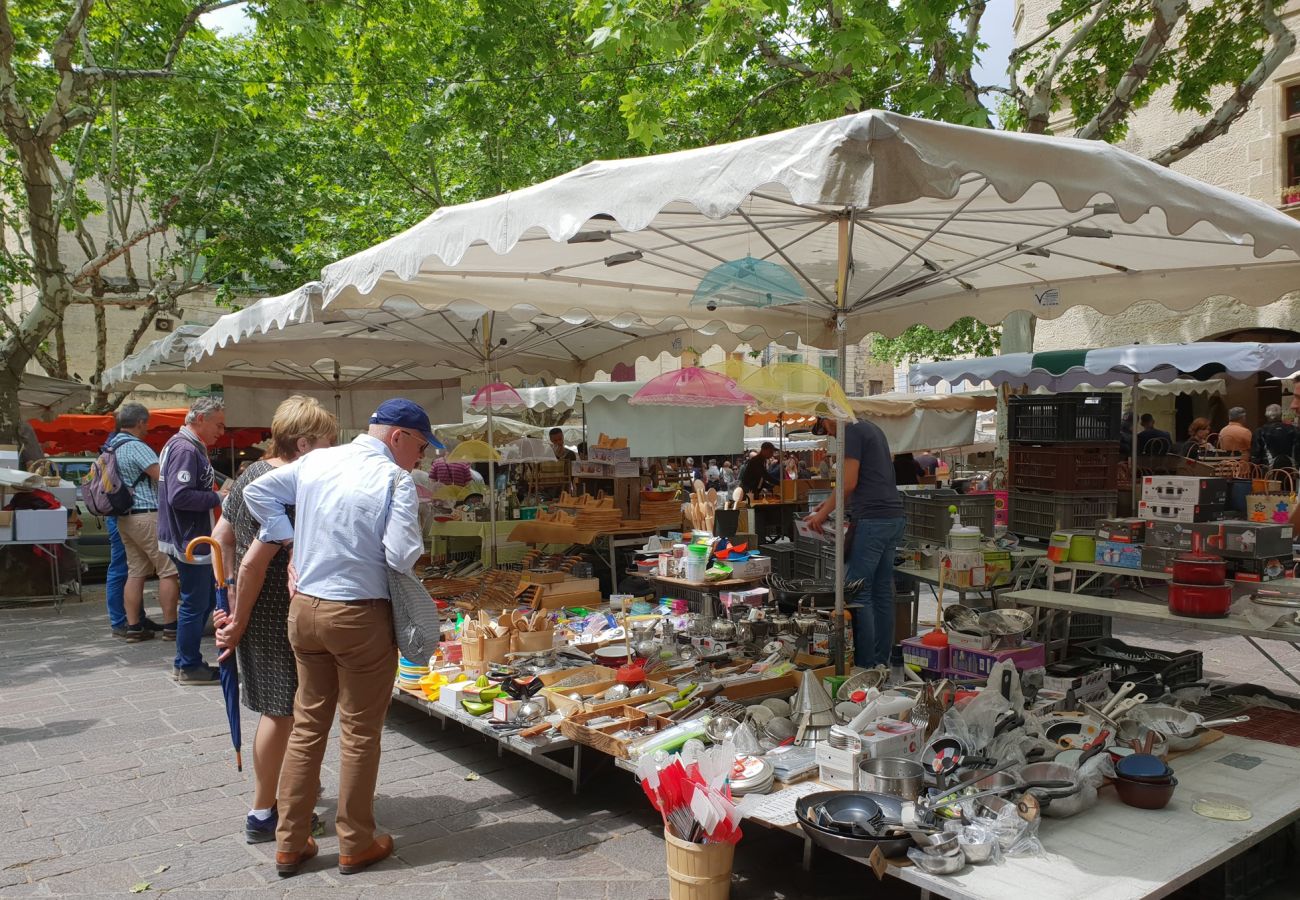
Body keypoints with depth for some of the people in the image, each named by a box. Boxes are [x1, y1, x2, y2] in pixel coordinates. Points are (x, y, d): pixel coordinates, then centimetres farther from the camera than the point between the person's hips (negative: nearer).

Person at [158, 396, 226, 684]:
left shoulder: (186, 446, 15)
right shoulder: (185, 449, -19)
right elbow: (179, 497, -28)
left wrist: (216, 494, 9)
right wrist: (217, 498, -18)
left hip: (193, 539, 11)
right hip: (190, 542, -11)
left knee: (206, 599, 18)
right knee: (195, 604, 0)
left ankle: (185, 662, 27)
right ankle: (189, 667, 12)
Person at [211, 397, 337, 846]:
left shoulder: (251, 473, 8)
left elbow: (220, 536, 13)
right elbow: (254, 563, -23)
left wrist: (233, 607, 15)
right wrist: (239, 622, -12)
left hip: (257, 611, 10)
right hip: (274, 617, -9)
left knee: (277, 708, 21)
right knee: (281, 711, 4)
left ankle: (273, 794, 36)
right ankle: (263, 815, 17)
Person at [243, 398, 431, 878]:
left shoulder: (315, 461, 4)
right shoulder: (396, 479, -14)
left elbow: (256, 491, 12)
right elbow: (402, 557, -19)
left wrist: (288, 535, 12)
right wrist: (415, 540, 1)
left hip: (304, 606, 6)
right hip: (359, 616, -6)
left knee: (307, 724, 17)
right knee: (360, 731, 8)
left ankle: (289, 843, 25)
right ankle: (355, 844, 20)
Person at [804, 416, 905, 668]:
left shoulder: (851, 432, -8)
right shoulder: (871, 428, 21)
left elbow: (849, 482, -14)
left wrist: (823, 513, -3)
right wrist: (831, 503, 23)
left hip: (872, 520, -10)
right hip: (894, 517, 10)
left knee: (858, 592, -6)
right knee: (883, 591, 11)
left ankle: (866, 666, -6)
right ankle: (882, 662, 15)